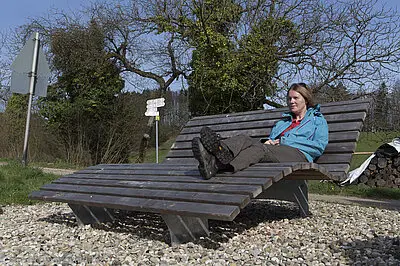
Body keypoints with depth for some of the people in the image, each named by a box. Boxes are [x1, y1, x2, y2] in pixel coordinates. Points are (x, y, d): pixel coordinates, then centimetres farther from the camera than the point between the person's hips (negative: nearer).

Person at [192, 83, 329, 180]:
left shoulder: (317, 120, 23)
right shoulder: (283, 121, 38)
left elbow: (320, 146, 5)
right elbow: (271, 139, 28)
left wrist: (284, 141, 0)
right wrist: (268, 141, 1)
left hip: (299, 153, -5)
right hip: (276, 151, 5)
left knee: (261, 149, -36)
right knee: (244, 139, -26)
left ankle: (216, 165, -61)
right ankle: (220, 150, -60)